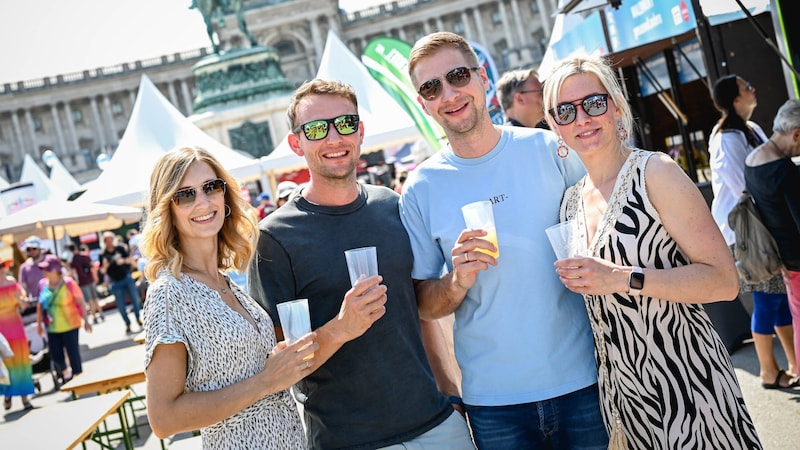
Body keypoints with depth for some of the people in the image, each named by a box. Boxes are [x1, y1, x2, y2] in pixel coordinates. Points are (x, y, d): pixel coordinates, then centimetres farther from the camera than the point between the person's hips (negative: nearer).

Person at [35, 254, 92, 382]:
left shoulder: (68, 283, -13)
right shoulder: (42, 284, -1)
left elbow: (80, 302, -10)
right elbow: (40, 305, 10)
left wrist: (86, 320, -11)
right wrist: (39, 323, 11)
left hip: (70, 326, -4)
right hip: (52, 328, 4)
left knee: (73, 355, 2)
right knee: (55, 356, 9)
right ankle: (65, 373, 38)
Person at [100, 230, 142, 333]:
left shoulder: (120, 249, 1)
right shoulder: (103, 255, -2)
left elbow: (130, 260, 3)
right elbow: (103, 271, -1)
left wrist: (123, 261, -17)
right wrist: (105, 266, -22)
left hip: (127, 278, 1)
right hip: (116, 283, -1)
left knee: (136, 300, 0)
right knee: (121, 306, 1)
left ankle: (138, 318, 23)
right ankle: (127, 324, 16)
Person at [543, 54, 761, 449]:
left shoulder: (654, 172, -11)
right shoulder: (571, 201, 7)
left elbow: (724, 280, -18)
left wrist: (622, 278, -25)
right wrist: (573, 281, 1)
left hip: (687, 381, -6)